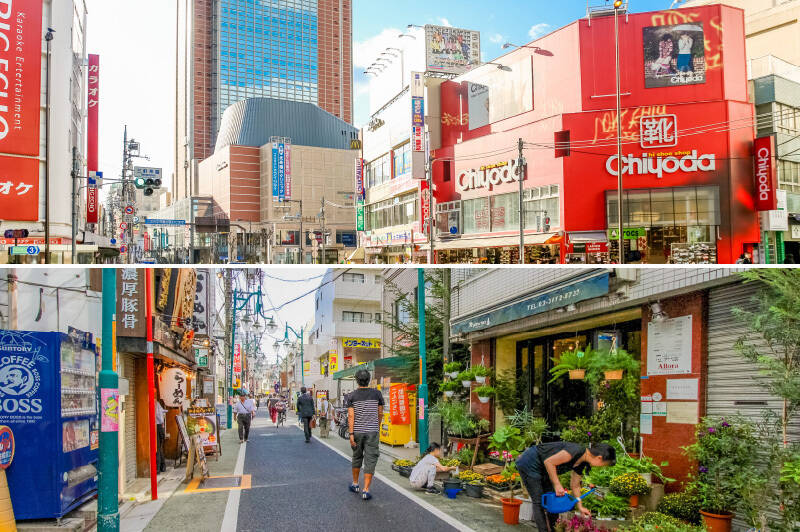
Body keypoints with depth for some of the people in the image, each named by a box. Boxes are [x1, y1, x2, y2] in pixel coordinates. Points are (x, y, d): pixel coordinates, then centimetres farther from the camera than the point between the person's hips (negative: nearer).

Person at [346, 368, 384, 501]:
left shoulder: (352, 396, -2)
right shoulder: (376, 394, -1)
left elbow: (351, 416, -9)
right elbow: (380, 413, 7)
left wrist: (351, 434, -10)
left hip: (357, 431, 2)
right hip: (372, 431, -1)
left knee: (357, 457, 21)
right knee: (370, 460, -1)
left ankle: (355, 484, 33)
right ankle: (365, 490, -7)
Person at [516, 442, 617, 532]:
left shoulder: (581, 463, 1)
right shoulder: (577, 451, -27)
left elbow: (575, 486, 15)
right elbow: (549, 462, -28)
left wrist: (580, 507, 14)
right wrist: (557, 485, -22)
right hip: (529, 464, -9)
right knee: (539, 502, -7)